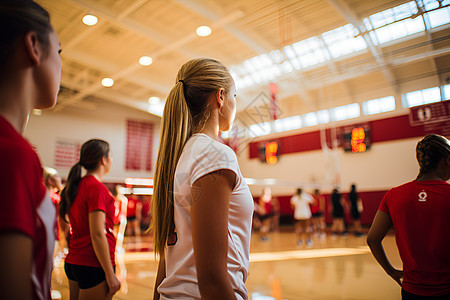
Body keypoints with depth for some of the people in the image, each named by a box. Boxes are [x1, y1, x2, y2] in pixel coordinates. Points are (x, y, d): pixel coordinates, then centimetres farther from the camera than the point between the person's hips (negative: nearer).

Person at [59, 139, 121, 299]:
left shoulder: (76, 186, 8)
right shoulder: (97, 187, -17)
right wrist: (110, 274, -16)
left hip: (73, 262, 8)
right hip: (93, 267, -8)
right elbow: (97, 235, -20)